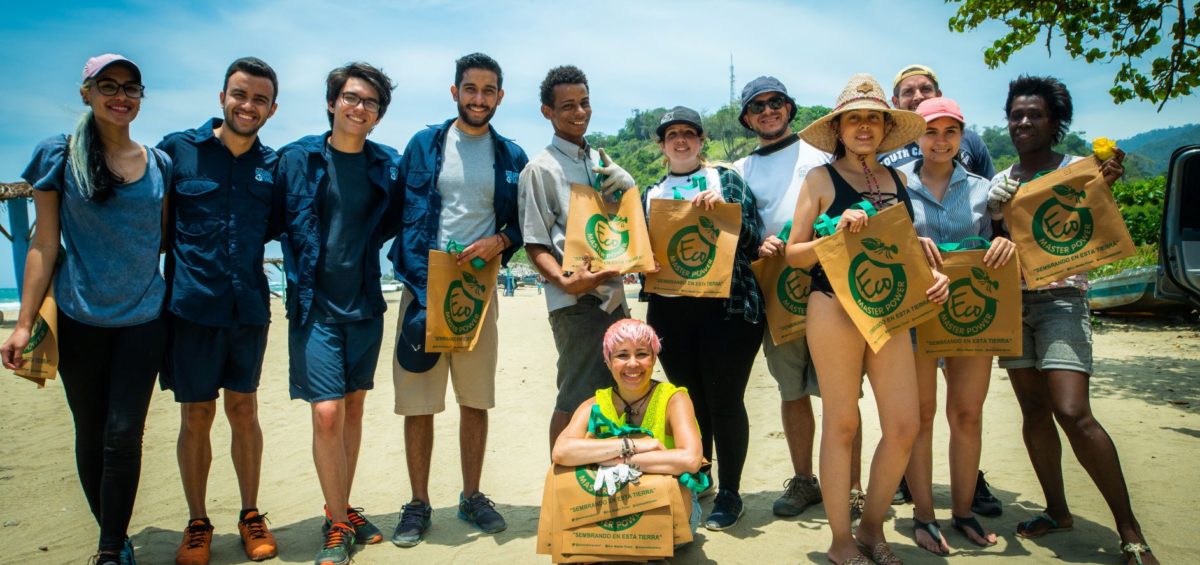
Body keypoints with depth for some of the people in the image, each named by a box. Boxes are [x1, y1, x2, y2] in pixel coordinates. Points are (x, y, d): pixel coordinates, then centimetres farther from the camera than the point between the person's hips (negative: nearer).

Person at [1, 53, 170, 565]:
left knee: (124, 435, -3)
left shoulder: (160, 163, 5)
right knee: (90, 435, 9)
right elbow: (45, 243, 0)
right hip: (80, 319, 0)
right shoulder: (59, 156, 0)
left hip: (144, 318, 1)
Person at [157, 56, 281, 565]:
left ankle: (250, 516, 25)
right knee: (196, 416, 7)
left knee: (244, 412, 11)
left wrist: (248, 243, 0)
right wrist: (181, 263, -5)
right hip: (191, 306, -2)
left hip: (249, 307, 2)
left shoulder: (273, 166, 6)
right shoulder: (178, 148, -2)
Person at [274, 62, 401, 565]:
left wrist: (365, 245, 1)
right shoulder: (297, 158, -4)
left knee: (353, 408, 12)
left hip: (365, 305, 3)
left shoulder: (387, 165, 2)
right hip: (316, 306, -3)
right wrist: (299, 277, -4)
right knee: (327, 414, -8)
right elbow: (274, 223, 1)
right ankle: (337, 525, 8)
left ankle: (343, 511, 28)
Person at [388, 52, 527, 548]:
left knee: (476, 400, 8)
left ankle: (471, 497, 24)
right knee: (418, 402, 1)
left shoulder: (511, 157, 9)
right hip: (425, 288, -2)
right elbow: (406, 220, -3)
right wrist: (424, 292, -13)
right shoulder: (424, 146, 2)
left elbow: (522, 223, 13)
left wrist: (500, 241, -11)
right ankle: (418, 505, 15)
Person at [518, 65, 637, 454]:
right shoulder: (540, 169, -5)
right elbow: (535, 244, -8)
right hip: (576, 302, -7)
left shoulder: (601, 161, 15)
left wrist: (626, 184, 1)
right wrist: (566, 281, -25)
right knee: (575, 400, -4)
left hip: (614, 294, 7)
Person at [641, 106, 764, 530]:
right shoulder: (650, 195, 16)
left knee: (725, 401, -2)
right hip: (670, 311, 3)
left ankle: (729, 494, 11)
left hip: (727, 305, -3)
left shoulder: (727, 180, 7)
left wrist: (722, 211, -16)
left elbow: (754, 237, -1)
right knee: (690, 402, 9)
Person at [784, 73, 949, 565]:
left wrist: (932, 275, 2)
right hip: (835, 307, -5)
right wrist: (838, 233, -18)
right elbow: (793, 252, -2)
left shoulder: (896, 179, 14)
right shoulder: (822, 179, 0)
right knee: (842, 423, 2)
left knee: (904, 426, 1)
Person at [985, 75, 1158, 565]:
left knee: (1073, 414, -15)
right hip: (1011, 301, 5)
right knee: (1034, 411, 6)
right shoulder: (999, 182, 13)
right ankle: (1057, 511, 18)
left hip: (1060, 298, -5)